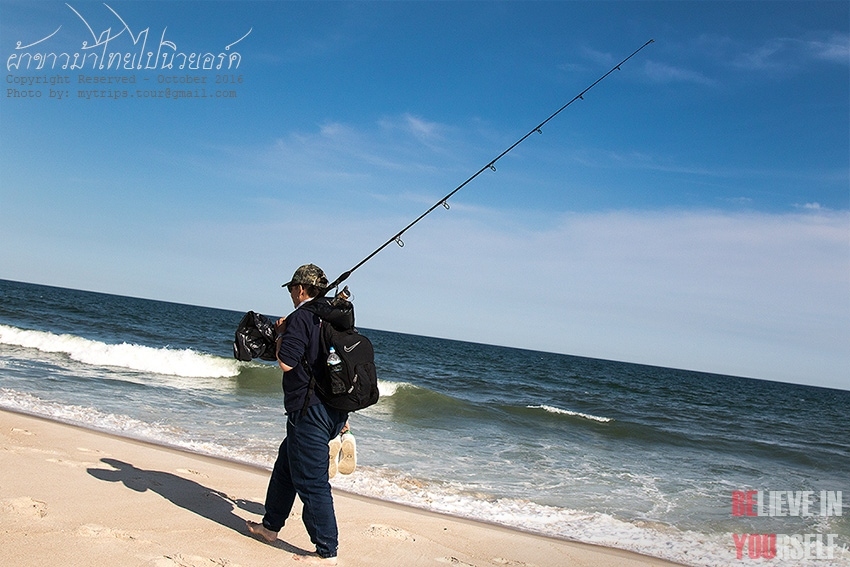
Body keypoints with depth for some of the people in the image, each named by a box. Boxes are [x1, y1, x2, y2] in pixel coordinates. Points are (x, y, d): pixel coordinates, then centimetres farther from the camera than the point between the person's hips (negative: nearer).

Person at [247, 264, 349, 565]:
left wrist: (281, 333, 0)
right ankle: (271, 525, 37)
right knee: (285, 464, 24)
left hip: (309, 410, -9)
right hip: (335, 410, 9)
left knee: (311, 481, -2)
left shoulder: (300, 317, -13)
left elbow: (286, 362, -19)